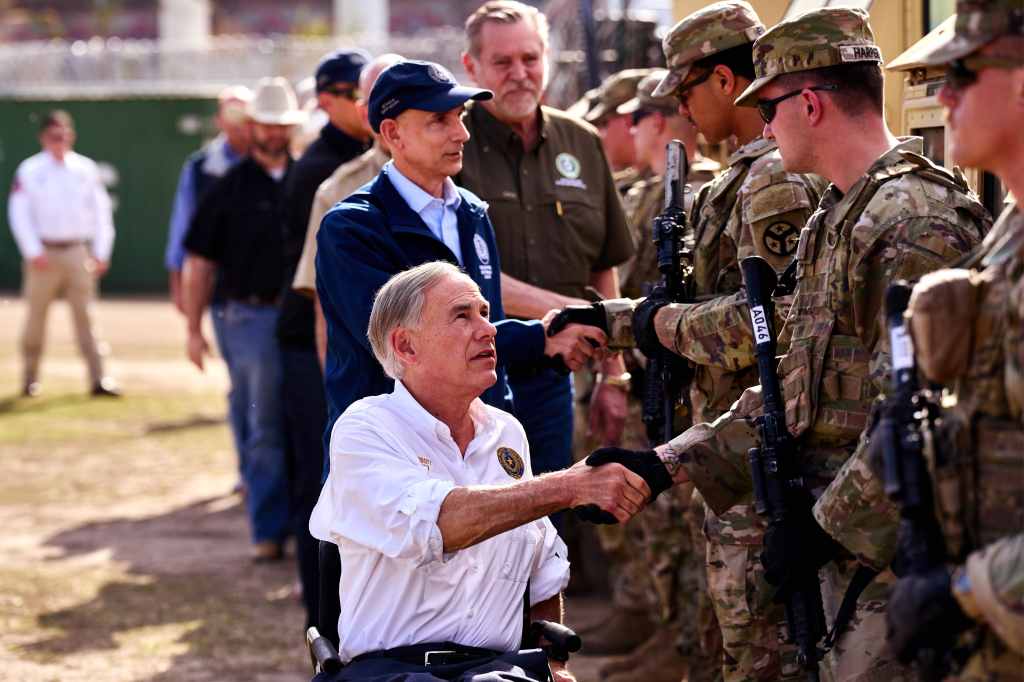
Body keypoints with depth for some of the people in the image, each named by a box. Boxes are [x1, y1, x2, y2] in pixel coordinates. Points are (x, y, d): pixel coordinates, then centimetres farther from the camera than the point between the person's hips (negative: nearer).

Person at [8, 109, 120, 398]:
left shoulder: (85, 168, 6)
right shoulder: (30, 170, -2)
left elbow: (101, 210, 8)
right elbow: (19, 213, -5)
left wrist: (101, 252, 1)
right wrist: (33, 252, -13)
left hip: (77, 252, 2)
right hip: (43, 253, -2)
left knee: (84, 315, -1)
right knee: (36, 315, 5)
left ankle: (98, 379, -4)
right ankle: (30, 379, 14)